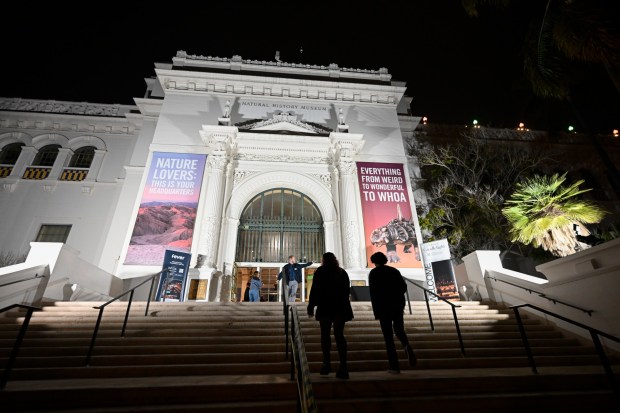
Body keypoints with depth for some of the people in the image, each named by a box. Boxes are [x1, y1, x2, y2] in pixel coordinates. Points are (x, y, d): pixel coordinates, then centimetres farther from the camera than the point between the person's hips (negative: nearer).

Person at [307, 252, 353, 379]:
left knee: (325, 335, 9)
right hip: (341, 307, 3)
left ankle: (327, 363, 4)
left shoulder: (320, 271, -1)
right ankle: (343, 366, -2)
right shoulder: (342, 272, 11)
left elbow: (314, 290, -5)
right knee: (339, 335, 5)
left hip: (325, 307, -3)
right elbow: (347, 290, 14)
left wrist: (311, 307, -1)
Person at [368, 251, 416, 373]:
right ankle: (407, 346, -13)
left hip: (383, 308, -4)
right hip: (398, 305, 4)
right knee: (399, 330, 18)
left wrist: (376, 312, -6)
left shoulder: (373, 273, -3)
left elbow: (373, 293, -9)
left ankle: (394, 367, 3)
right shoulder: (394, 270, 9)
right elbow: (404, 286, 6)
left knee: (388, 336, 4)